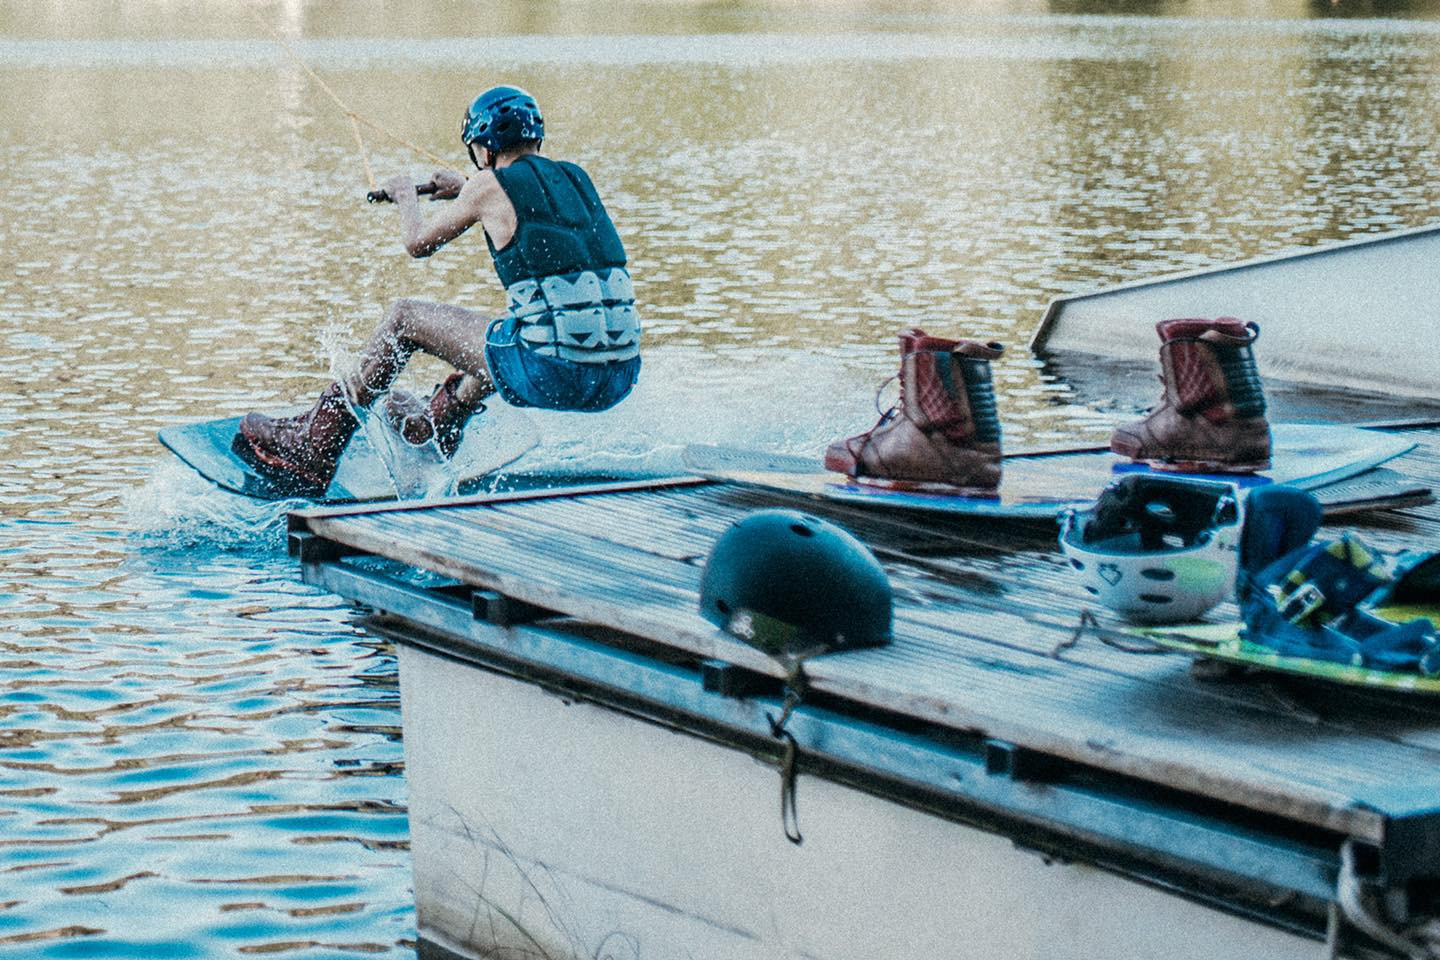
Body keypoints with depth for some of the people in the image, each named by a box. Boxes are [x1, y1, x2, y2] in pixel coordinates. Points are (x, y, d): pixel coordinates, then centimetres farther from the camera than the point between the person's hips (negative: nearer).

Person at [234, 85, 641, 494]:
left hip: (551, 375, -7)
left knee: (404, 316, 13)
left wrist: (406, 196, 34)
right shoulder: (575, 178, 16)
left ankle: (313, 448, 21)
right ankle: (434, 424, 58)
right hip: (619, 379, 7)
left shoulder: (491, 185, -1)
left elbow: (419, 243, 14)